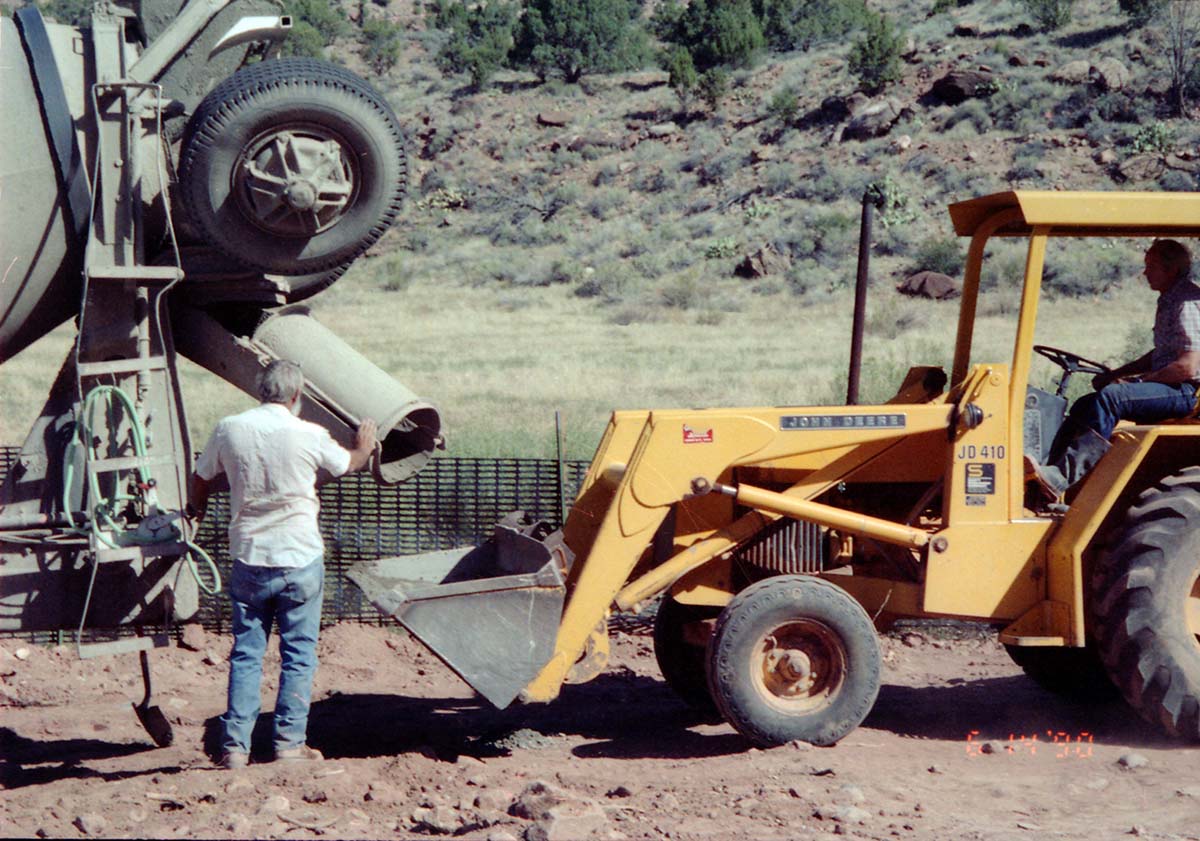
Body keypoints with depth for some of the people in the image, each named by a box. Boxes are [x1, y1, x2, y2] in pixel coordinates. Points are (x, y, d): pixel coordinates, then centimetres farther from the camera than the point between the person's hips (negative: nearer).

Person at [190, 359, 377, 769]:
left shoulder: (229, 429, -3)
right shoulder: (309, 435, -8)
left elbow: (201, 479, 12)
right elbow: (349, 463, 12)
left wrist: (197, 509, 35)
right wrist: (365, 446, 35)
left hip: (248, 557, 2)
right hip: (300, 559, -2)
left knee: (246, 652, 9)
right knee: (298, 653, 8)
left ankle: (235, 746, 6)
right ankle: (289, 742, 9)